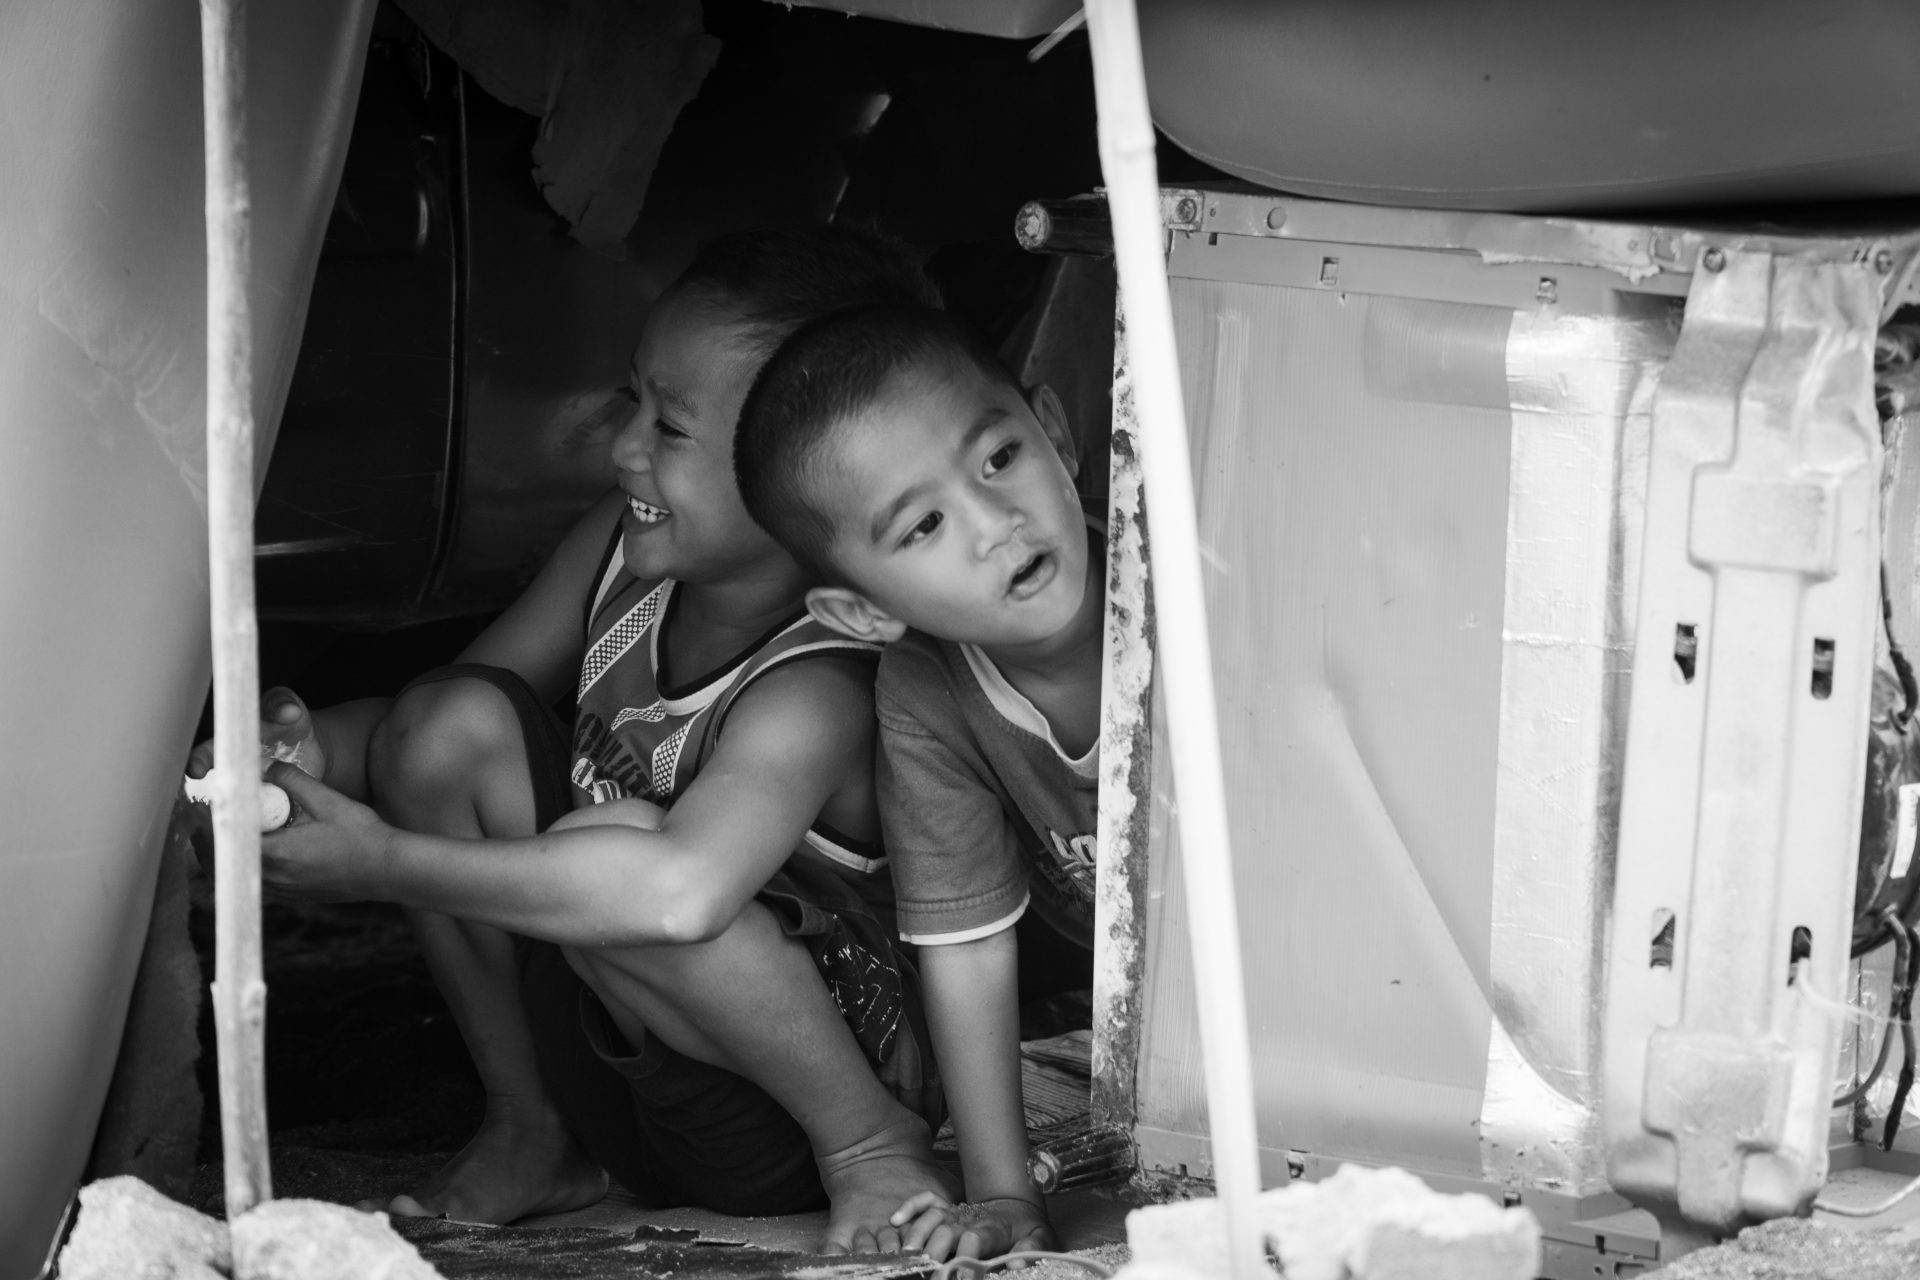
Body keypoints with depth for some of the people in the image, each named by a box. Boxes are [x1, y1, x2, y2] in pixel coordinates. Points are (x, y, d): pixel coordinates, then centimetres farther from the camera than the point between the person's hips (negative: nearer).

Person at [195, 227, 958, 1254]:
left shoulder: (814, 692, -28)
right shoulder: (624, 542, -4)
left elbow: (680, 891, -47)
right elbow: (440, 733, 6)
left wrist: (387, 864, -41)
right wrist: (320, 745, -17)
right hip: (611, 1062, 7)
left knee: (602, 841, -36)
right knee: (452, 720, -14)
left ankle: (871, 1139, -10)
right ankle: (530, 1136, 2)